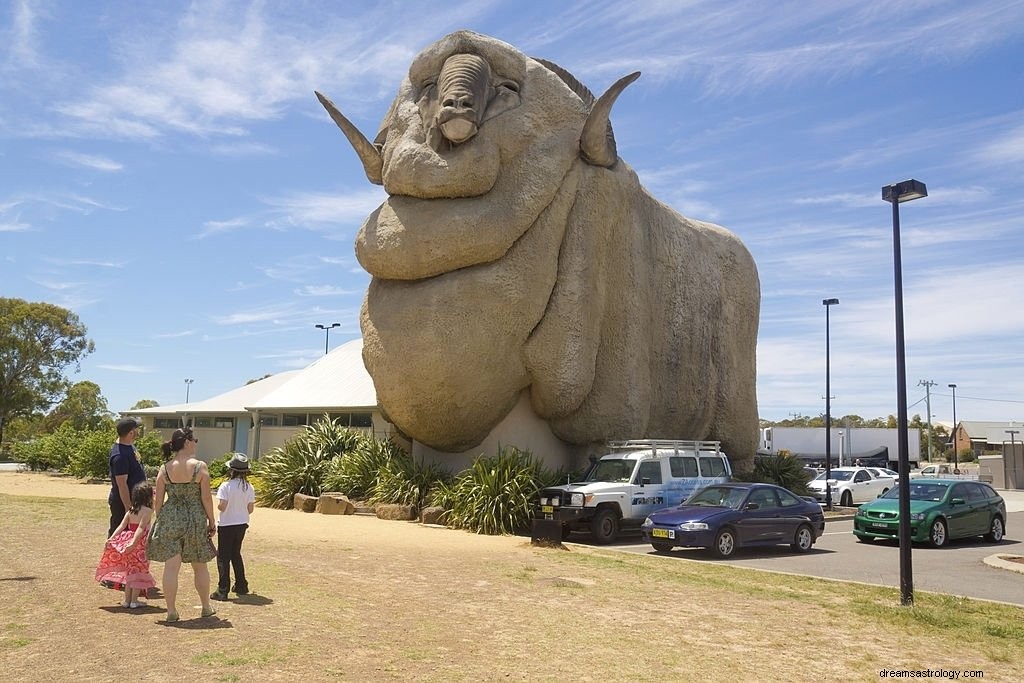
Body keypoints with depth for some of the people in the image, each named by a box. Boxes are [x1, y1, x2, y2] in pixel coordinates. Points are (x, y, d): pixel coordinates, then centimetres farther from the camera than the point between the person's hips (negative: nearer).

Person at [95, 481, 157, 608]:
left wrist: (111, 538, -3)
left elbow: (121, 526, -1)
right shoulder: (147, 511, -11)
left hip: (128, 542, 6)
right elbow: (141, 528, -22)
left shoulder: (130, 510, 9)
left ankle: (127, 600, 21)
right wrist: (133, 542, -29)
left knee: (130, 571, 17)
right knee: (139, 571, 4)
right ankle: (134, 601, 5)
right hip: (139, 545, -6)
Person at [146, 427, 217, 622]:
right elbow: (206, 498, -9)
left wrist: (159, 520, 15)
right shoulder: (200, 466, -9)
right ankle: (206, 607, 25)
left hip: (170, 520, 2)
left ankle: (171, 611, 7)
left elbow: (158, 500, 2)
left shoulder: (164, 469, -1)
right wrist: (211, 521, 1)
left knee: (171, 567, 4)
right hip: (195, 520, -2)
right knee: (200, 567, 13)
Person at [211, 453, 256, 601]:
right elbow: (250, 509, 1)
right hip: (242, 524, 5)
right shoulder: (249, 487, -2)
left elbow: (221, 507, -20)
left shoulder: (226, 486, -16)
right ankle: (241, 586, 26)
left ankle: (223, 590, 1)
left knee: (223, 557, 3)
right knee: (236, 553, 21)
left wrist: (219, 504, 2)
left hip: (226, 525, -5)